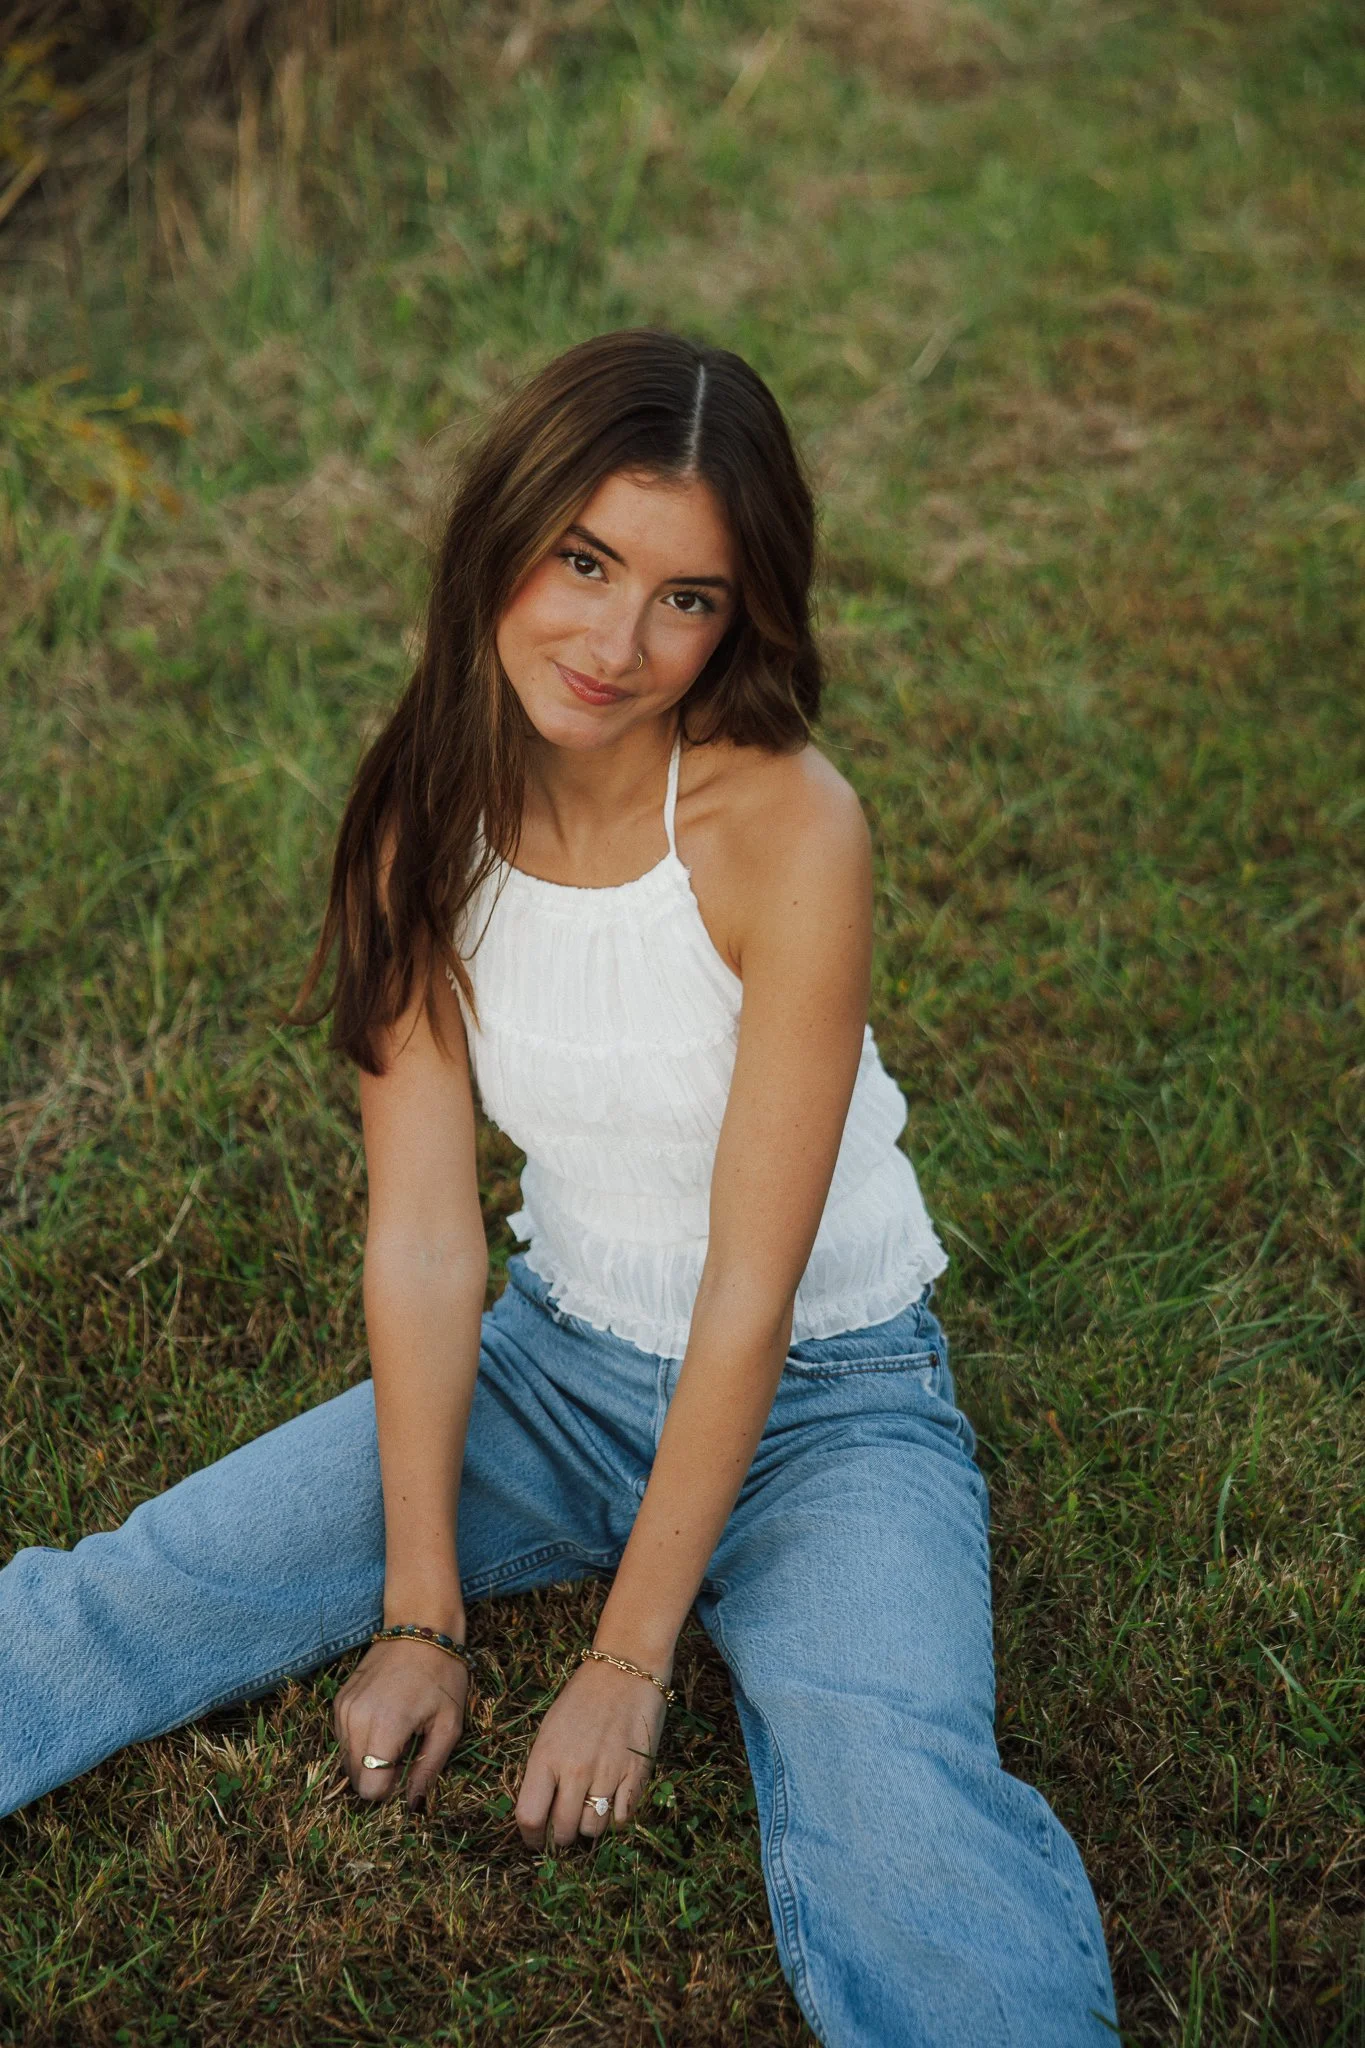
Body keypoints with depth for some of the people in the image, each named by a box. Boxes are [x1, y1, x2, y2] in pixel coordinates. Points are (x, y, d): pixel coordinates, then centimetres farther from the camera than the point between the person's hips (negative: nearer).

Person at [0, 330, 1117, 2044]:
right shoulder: (431, 818, -9)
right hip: (560, 1364, 4)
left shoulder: (786, 827, -24)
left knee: (895, 1822, -32)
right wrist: (423, 1611, -9)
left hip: (825, 1403, -3)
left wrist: (630, 1656, -15)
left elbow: (753, 1287, -20)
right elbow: (422, 1232, -9)